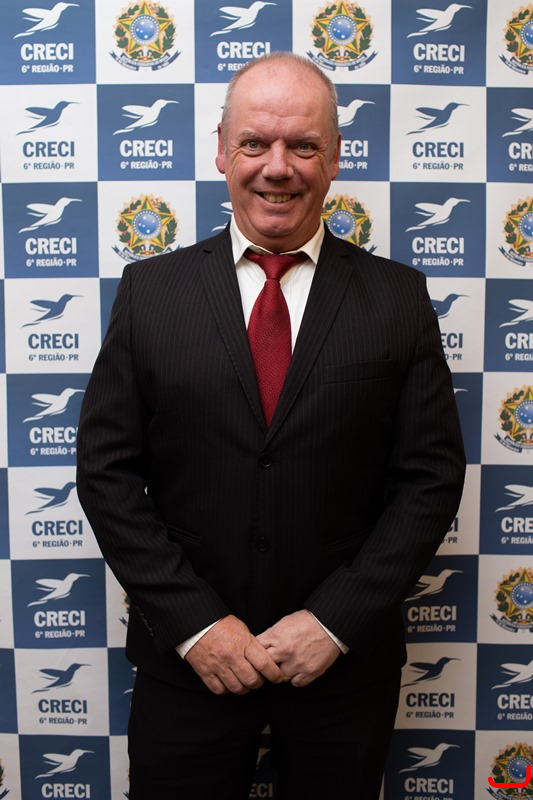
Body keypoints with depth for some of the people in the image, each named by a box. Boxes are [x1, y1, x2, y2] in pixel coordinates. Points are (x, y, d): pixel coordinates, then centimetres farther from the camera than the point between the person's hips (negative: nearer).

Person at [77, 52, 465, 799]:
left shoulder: (398, 297, -4)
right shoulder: (150, 291, -3)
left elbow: (432, 475, -5)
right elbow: (106, 470, -4)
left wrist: (335, 619, -11)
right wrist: (193, 623, -10)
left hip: (345, 660, 1)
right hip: (187, 659, 0)